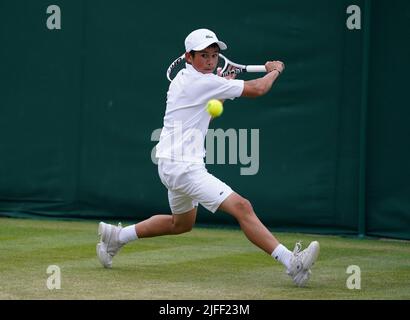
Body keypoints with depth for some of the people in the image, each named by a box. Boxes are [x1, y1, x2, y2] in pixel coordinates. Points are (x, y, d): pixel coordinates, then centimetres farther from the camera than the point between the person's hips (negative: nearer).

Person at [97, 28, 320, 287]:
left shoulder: (183, 79, 13)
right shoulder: (203, 82, -15)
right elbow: (258, 89, -11)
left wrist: (224, 87, 17)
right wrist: (275, 70, 8)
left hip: (174, 165, 11)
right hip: (183, 166, -11)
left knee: (182, 223, 30)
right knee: (242, 207, -21)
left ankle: (117, 236, 39)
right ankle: (291, 263, -31)